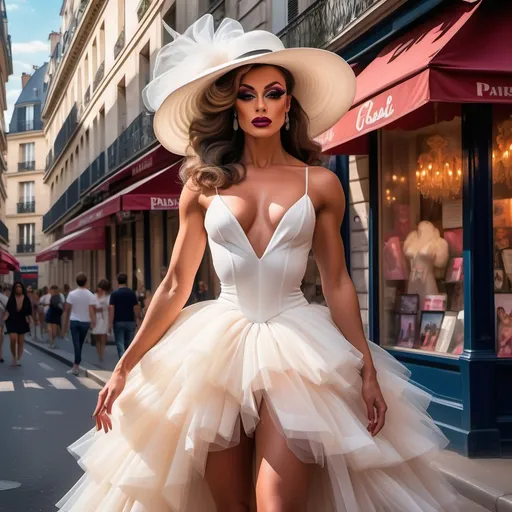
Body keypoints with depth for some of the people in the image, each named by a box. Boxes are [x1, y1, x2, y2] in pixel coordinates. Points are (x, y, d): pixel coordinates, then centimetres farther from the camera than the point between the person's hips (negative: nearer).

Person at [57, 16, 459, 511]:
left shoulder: (319, 183, 5)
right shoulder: (203, 185, 6)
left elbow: (337, 283, 7)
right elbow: (175, 285, 7)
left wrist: (367, 368, 1)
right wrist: (124, 367, 5)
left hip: (296, 350, -1)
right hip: (217, 350, 1)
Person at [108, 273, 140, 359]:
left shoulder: (114, 294, -7)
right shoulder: (132, 293, 1)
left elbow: (111, 309, -12)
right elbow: (136, 308, 1)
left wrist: (110, 323, -9)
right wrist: (137, 320, 12)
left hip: (118, 322, -2)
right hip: (130, 322, 2)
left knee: (120, 345, -3)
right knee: (129, 345, 13)